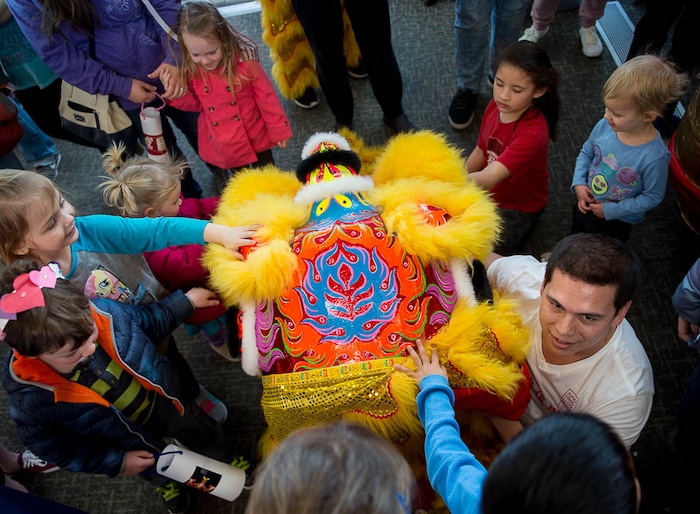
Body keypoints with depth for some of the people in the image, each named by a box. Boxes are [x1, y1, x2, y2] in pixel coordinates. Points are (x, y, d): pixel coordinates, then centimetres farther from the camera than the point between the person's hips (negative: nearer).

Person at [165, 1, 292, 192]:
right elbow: (195, 104, -1)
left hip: (255, 135, -2)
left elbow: (266, 96, -14)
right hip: (220, 143, 2)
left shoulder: (244, 61, -25)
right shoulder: (190, 70, -16)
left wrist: (278, 130, -6)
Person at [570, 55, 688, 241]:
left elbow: (652, 197, -20)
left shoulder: (655, 157, -34)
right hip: (585, 204, 4)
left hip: (617, 222, -4)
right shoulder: (605, 126, -21)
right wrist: (578, 183, -14)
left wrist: (612, 210, -20)